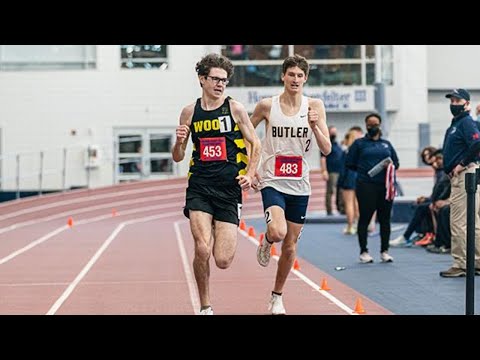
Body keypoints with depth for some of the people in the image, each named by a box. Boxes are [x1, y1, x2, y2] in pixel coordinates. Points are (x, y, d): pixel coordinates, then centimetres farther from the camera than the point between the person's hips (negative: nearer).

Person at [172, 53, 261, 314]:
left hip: (229, 188, -1)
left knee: (223, 261, -5)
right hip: (199, 187, 1)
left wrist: (249, 175, -7)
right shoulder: (189, 112, 7)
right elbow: (177, 157, 14)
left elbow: (255, 145, 7)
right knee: (202, 250, -17)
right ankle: (205, 307, 2)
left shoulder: (235, 109, 1)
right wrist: (179, 142, -8)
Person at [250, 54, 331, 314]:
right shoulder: (267, 106, -3)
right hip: (272, 182, -2)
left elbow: (327, 150, -4)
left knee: (290, 246, 8)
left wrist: (314, 126, -21)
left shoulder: (315, 106, -1)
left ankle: (277, 296, 27)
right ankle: (266, 241, 10)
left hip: (299, 185, 2)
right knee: (278, 232, -27)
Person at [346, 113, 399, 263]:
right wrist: (364, 170, -4)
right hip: (366, 187, -3)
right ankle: (364, 251, 6)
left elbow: (396, 162, 18)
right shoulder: (359, 144, 7)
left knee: (385, 219, 5)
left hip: (386, 186, 3)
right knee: (365, 218, -2)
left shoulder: (386, 144, 17)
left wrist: (390, 166, -3)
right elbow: (349, 163, 4)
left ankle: (384, 251, 12)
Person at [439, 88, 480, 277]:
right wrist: (452, 169, 12)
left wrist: (461, 164, -18)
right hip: (457, 177, 11)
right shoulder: (454, 124, 20)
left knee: (458, 222, -10)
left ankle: (460, 265, -7)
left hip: (464, 175, -11)